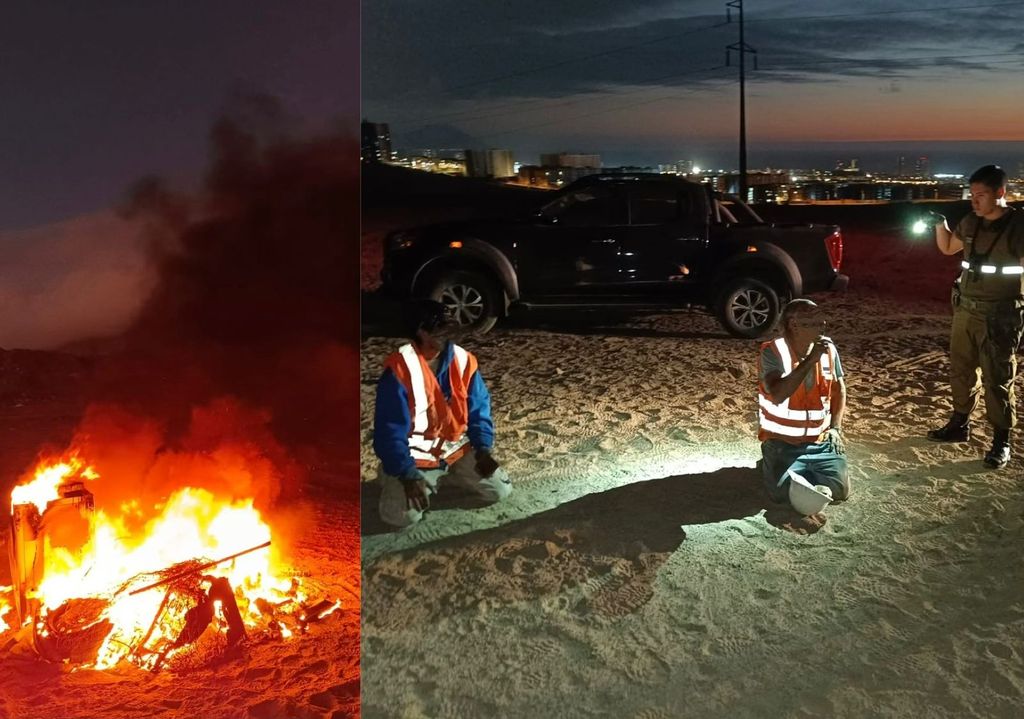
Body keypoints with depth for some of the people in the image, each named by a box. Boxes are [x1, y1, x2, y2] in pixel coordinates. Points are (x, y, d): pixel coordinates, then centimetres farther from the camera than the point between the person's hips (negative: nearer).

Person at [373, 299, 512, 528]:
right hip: (416, 456, -4)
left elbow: (479, 409, 3)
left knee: (500, 491, -4)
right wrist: (408, 475, -27)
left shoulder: (463, 360, -7)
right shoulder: (399, 369, -22)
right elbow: (389, 431, -20)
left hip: (457, 449, 5)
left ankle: (444, 474, 18)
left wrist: (483, 450, -11)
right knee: (402, 515, -23)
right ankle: (393, 478, 12)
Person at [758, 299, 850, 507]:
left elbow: (839, 388, 14)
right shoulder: (772, 352, -18)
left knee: (840, 489, -12)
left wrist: (836, 428, 4)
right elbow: (777, 395, -34)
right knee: (783, 492, -22)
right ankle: (775, 462, 11)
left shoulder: (828, 348, -2)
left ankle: (805, 469, 18)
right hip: (782, 441, -4)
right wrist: (809, 361, -32)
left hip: (821, 440, 4)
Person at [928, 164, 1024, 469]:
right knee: (960, 369, 16)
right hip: (965, 309, 6)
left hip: (999, 316, -6)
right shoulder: (971, 223, 5)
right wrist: (940, 224, 4)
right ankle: (959, 424, 31)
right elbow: (947, 247, 22)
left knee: (997, 379, -1)